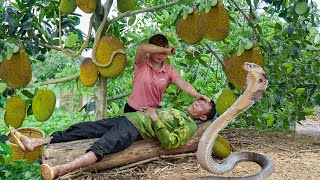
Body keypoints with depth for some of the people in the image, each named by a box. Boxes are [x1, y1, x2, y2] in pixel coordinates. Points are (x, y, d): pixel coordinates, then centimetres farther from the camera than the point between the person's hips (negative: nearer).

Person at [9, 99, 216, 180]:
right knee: (81, 128, -2)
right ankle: (33, 143, -2)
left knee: (101, 148, -33)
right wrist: (149, 109, 19)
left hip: (134, 129, -9)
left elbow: (169, 143, -13)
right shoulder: (175, 111, 31)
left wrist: (155, 118, -12)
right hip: (125, 117, 9)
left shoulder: (190, 125, 3)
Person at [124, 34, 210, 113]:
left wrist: (196, 95, -38)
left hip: (154, 110, 3)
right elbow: (142, 48, -31)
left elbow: (183, 84, -19)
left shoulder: (169, 70, -3)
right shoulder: (142, 63, -9)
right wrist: (166, 50, -25)